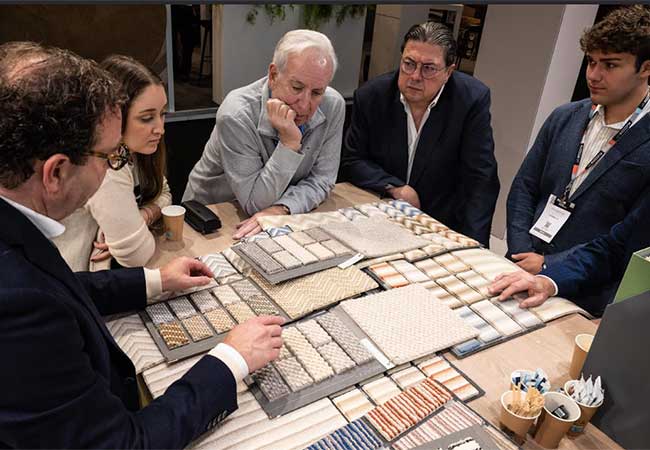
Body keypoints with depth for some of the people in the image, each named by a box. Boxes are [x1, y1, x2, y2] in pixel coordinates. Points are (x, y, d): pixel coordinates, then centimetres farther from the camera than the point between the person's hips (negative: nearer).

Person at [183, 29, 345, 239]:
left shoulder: (333, 106, -12)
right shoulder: (236, 115, -25)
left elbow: (321, 180, -8)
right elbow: (255, 203, -22)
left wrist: (281, 209, -26)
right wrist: (289, 143, -31)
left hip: (280, 218, 3)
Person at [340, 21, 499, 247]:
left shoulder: (473, 99, -13)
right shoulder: (370, 96, -7)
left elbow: (481, 180, -13)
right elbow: (351, 161, -1)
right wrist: (395, 188, -16)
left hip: (442, 224, 0)